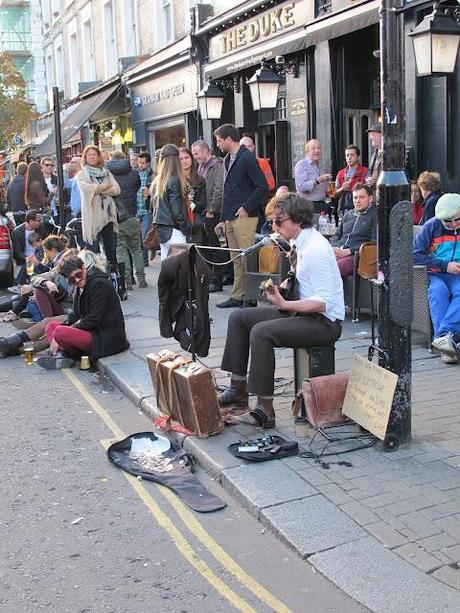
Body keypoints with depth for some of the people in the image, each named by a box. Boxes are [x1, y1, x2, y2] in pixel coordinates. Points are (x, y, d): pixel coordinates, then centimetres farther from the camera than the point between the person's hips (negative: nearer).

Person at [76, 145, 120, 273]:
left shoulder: (106, 172, 16)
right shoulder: (82, 174, 6)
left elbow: (117, 190, 1)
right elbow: (86, 188, -15)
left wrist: (98, 190, -9)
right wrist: (106, 187, -6)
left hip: (108, 215, 4)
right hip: (92, 216, -3)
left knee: (112, 251, 8)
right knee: (93, 252, -3)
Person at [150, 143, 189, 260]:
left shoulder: (157, 180, 9)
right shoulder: (174, 180, -13)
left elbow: (154, 207, 13)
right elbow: (176, 210, -15)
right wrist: (185, 228, -5)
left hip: (160, 229, 8)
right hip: (173, 230, -8)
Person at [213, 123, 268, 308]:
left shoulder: (247, 158, -10)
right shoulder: (227, 160, 18)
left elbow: (263, 187, -15)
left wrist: (246, 208, -15)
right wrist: (223, 219, 19)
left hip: (244, 217, -9)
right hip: (230, 218, 9)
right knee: (236, 260, 12)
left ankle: (251, 298, -1)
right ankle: (238, 297, 18)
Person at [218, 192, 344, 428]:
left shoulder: (315, 249, -22)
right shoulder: (298, 243, 5)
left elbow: (323, 302, -25)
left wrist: (284, 304, -26)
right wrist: (278, 287, 3)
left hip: (325, 322, -10)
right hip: (301, 311, 10)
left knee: (261, 332, -29)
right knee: (238, 317, 6)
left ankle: (265, 410, -20)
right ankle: (238, 389, 12)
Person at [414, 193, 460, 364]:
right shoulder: (431, 226, 4)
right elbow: (415, 254, -3)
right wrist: (445, 265, -10)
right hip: (435, 274, -1)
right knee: (438, 291, -34)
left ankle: (443, 334, -45)